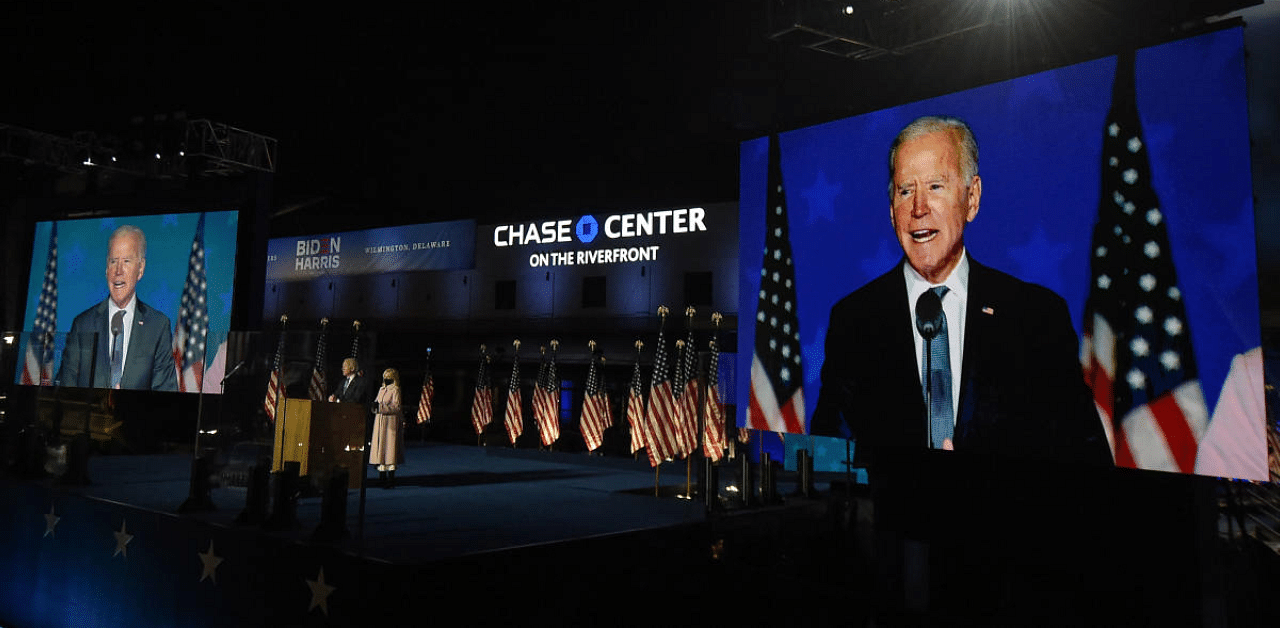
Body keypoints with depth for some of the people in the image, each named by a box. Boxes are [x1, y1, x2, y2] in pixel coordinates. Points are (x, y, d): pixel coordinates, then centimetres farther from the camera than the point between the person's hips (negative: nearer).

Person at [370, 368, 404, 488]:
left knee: (389, 446, -7)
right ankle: (382, 477, 9)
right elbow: (377, 404, 20)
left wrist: (381, 406, -20)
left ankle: (391, 477, -4)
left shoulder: (395, 390, -5)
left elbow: (396, 407, -13)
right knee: (379, 446, 4)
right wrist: (374, 405, -2)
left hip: (391, 422, -7)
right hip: (379, 422, 7)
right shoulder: (381, 390, 17)